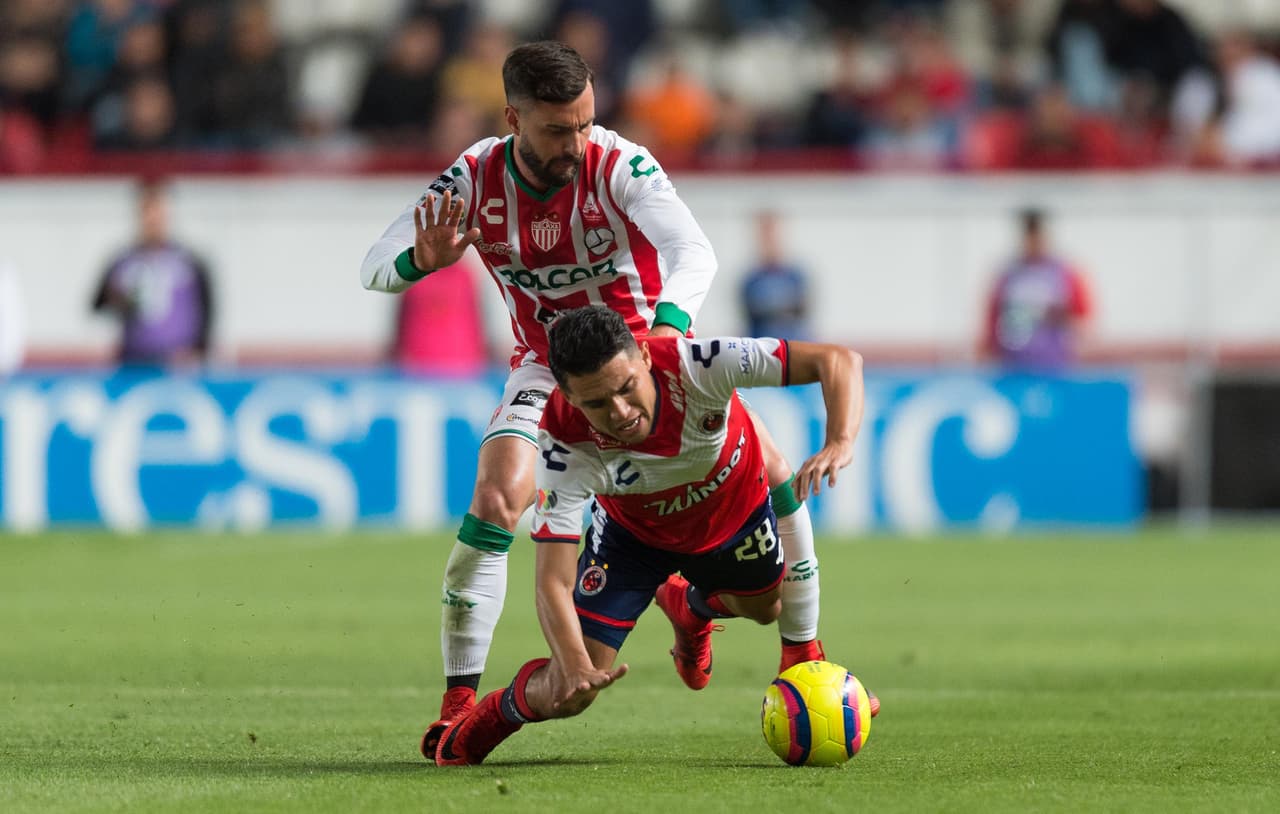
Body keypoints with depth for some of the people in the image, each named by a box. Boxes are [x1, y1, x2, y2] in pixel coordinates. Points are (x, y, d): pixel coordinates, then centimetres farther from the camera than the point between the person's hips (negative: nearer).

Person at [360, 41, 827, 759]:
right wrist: (422, 261, -41)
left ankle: (804, 658, 9)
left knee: (772, 474, -12)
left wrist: (670, 325, -59)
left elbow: (694, 250, -38)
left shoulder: (619, 165, -25)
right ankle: (460, 701, -14)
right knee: (497, 500, -24)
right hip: (548, 367, 0)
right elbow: (375, 267, -16)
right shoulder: (476, 180, -18)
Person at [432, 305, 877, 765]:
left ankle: (688, 606, 62)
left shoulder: (693, 364, -42)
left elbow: (838, 361, -39)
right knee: (567, 696, -11)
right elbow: (553, 581, -40)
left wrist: (839, 445, -57)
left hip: (736, 508, 2)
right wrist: (575, 664, -58)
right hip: (634, 534, -2)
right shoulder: (564, 446, -41)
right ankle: (499, 713, 25)